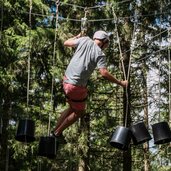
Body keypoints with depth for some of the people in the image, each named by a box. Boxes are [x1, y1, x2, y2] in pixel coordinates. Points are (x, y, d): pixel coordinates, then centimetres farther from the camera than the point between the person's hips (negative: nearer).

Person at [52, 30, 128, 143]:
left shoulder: (84, 40, 2)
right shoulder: (100, 54, -11)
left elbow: (66, 43, 11)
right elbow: (104, 73, -21)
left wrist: (77, 37, 30)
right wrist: (120, 83, -14)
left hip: (66, 80, 7)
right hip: (77, 86, -7)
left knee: (72, 108, 28)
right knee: (79, 112, 18)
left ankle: (56, 130, 34)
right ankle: (58, 132, 25)